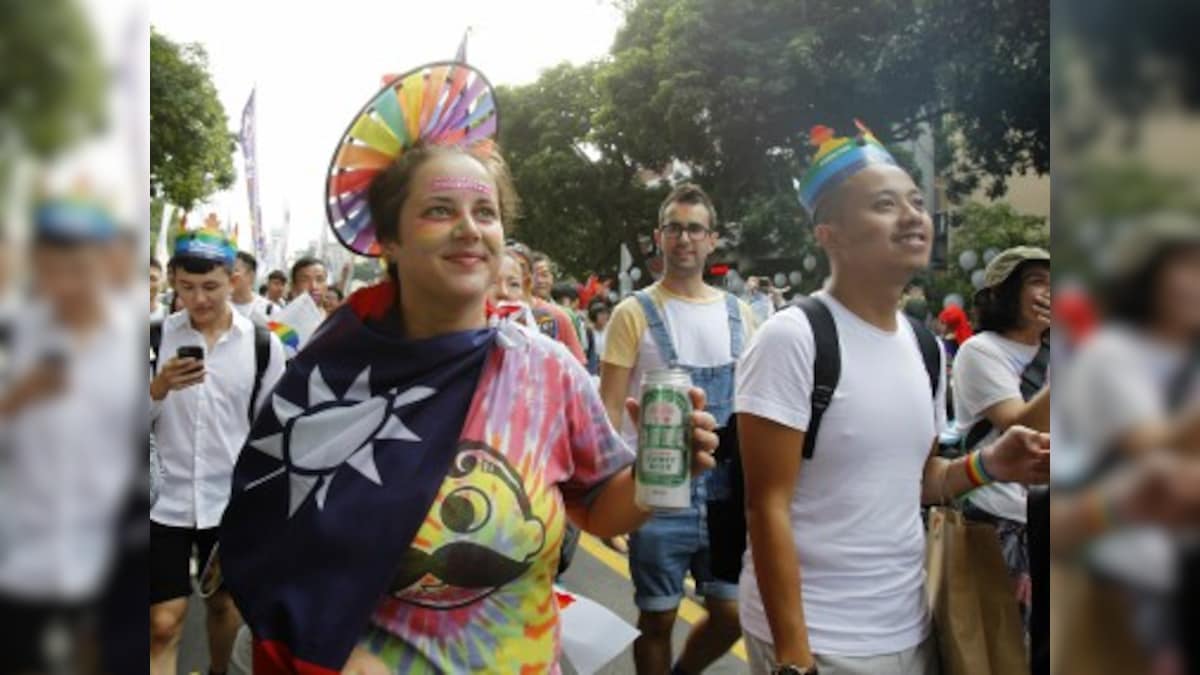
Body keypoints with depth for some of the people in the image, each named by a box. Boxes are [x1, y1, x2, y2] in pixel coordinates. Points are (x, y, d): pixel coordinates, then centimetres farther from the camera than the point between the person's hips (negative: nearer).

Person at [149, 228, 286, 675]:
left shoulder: (263, 344, -5)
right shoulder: (157, 337, -4)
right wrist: (158, 388, -21)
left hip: (233, 500, 1)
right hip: (166, 499, 0)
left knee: (224, 602, 18)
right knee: (163, 622, 0)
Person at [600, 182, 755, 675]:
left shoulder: (739, 314, 7)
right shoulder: (634, 312, -5)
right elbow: (608, 410, -8)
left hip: (728, 490, 4)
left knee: (732, 614, 11)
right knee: (658, 617, 8)